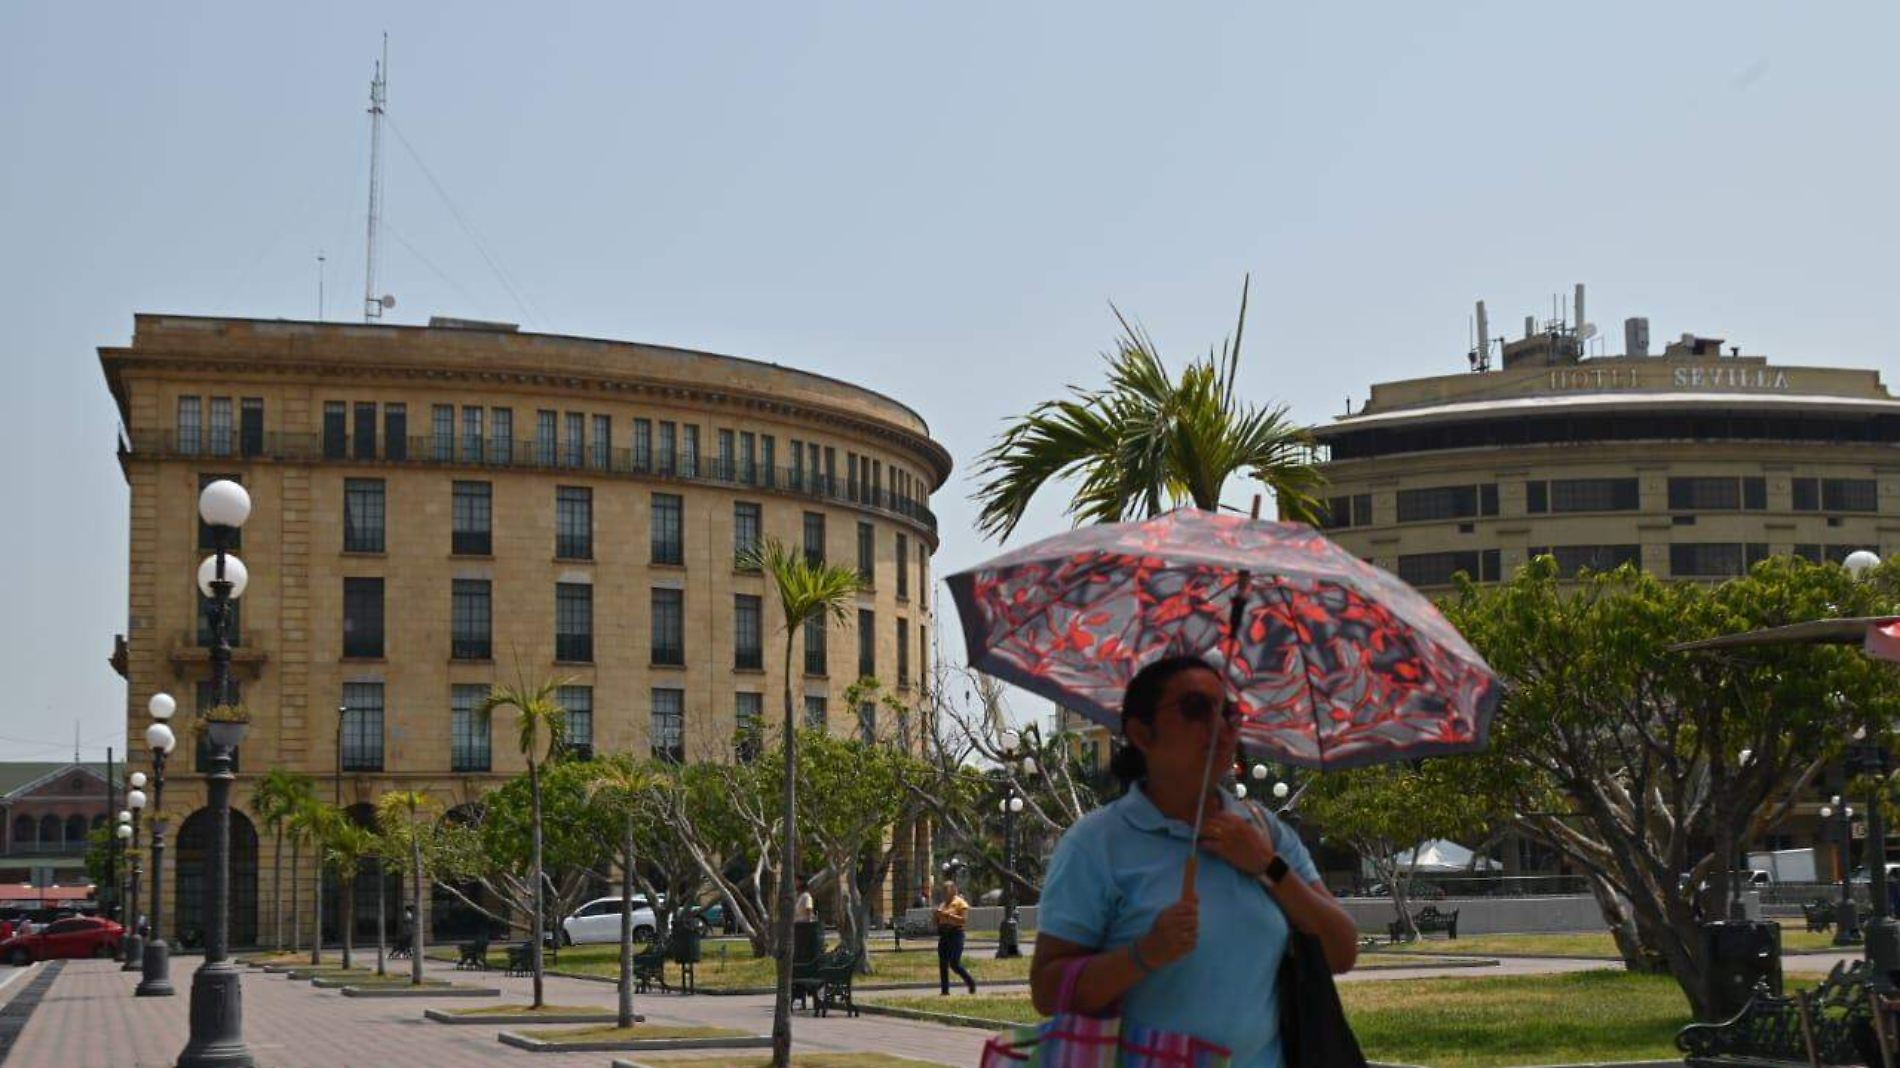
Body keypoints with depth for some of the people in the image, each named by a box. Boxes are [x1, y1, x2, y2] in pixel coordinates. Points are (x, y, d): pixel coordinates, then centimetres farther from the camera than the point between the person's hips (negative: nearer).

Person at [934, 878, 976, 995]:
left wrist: (948, 915, -19)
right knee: (943, 964, 2)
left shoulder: (960, 902, -5)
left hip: (955, 934, -7)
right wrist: (937, 915, 1)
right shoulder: (943, 904, 17)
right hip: (943, 935, 7)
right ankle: (944, 990, 5)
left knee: (954, 963, -11)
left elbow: (964, 919, -16)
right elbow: (937, 922, 23)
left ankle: (971, 983, 7)